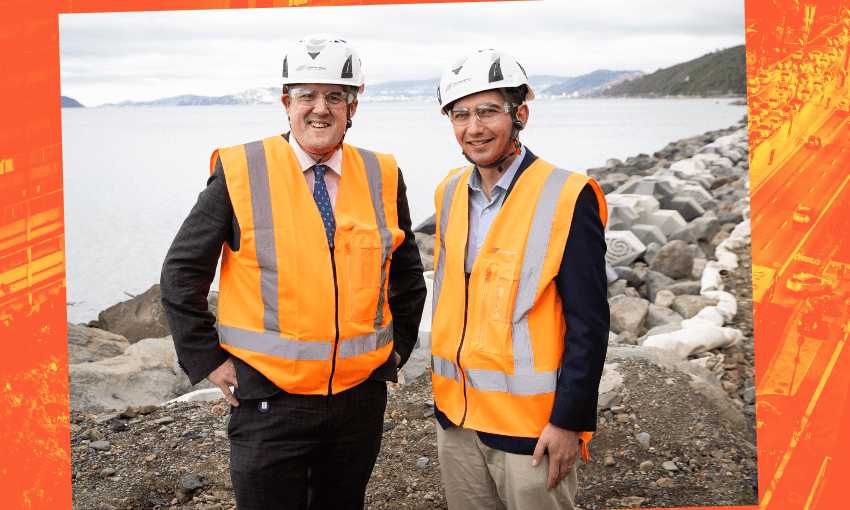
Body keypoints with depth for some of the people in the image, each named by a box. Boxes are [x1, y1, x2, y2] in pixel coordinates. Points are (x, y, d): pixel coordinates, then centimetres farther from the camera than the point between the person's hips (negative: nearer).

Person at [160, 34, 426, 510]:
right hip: (270, 396, -3)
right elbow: (182, 272, -2)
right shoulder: (241, 173, -8)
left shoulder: (383, 178, 1)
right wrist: (208, 359, -5)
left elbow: (407, 274, 16)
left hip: (361, 393, 3)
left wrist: (397, 348, 9)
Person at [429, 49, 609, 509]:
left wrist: (569, 420, -15)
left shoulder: (568, 198, -13)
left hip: (531, 424, -6)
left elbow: (589, 324, -13)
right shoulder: (451, 193, 7)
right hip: (456, 419, 6)